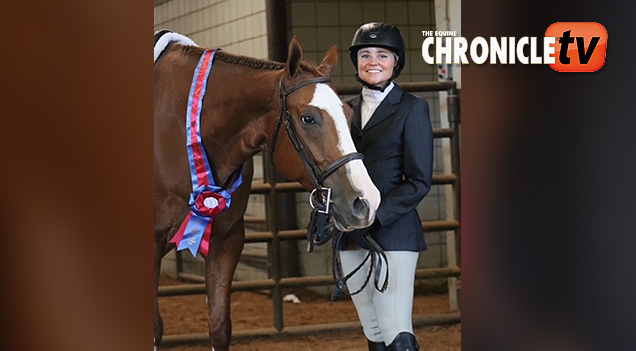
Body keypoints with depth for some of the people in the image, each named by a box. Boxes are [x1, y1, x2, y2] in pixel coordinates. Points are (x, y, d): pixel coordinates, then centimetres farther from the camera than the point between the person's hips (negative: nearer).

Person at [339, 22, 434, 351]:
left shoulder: (412, 108, -2)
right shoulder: (348, 110, 13)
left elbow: (419, 181, -7)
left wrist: (374, 215, -18)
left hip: (393, 232, -6)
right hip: (352, 237, 6)